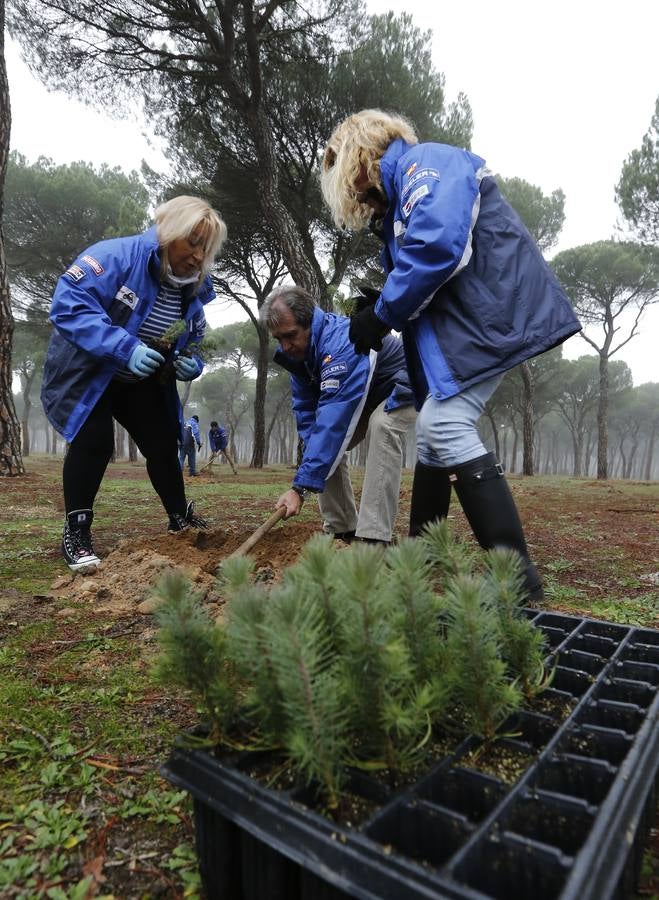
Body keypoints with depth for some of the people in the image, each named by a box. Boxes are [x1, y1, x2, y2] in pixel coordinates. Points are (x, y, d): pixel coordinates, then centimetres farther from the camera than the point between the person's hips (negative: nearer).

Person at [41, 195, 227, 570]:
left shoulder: (194, 288, -4)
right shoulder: (118, 256, -25)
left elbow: (193, 342, 8)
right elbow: (68, 304, -33)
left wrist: (191, 364, -16)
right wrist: (125, 348, -41)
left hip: (143, 383, 6)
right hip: (87, 371, -5)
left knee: (163, 445, 4)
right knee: (93, 442, -18)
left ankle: (181, 518, 22)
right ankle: (76, 531, -2)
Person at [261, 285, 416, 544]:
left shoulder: (343, 342, -39)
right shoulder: (296, 351, -12)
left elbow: (333, 419, -46)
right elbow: (306, 411, -8)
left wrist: (301, 487, -48)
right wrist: (314, 453, -24)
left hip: (398, 389, -8)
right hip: (358, 396, 8)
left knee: (382, 426, -36)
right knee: (325, 446, -3)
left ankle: (374, 537, -36)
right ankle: (342, 529, 7)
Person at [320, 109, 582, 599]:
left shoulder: (424, 161, -7)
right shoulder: (398, 199, 24)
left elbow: (437, 244, -25)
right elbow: (410, 276, 23)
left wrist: (380, 316, -16)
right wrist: (377, 311, 2)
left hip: (492, 312, -10)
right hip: (458, 321, 10)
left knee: (446, 426, -20)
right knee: (434, 429, 9)